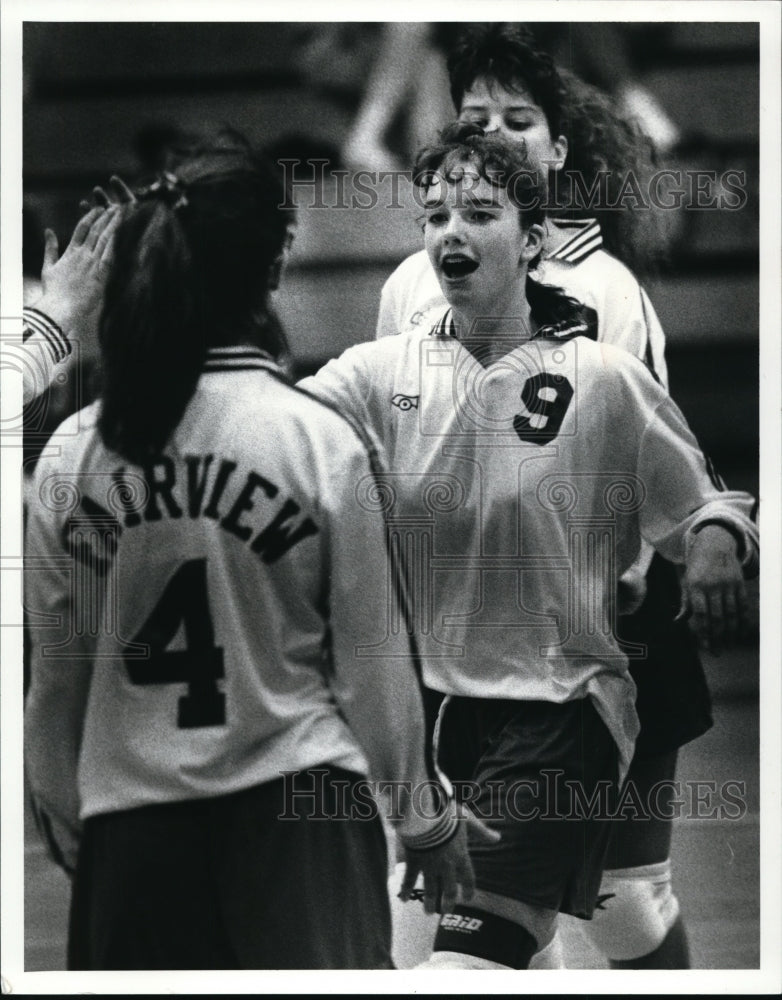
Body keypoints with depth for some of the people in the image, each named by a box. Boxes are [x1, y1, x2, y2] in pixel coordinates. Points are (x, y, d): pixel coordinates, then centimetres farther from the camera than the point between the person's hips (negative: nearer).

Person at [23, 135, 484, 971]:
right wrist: (425, 815, 12)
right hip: (298, 809, -2)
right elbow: (373, 659, -1)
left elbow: (55, 676, 7)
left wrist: (64, 822, 22)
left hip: (131, 819, 2)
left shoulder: (71, 455, 0)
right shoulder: (321, 443, -7)